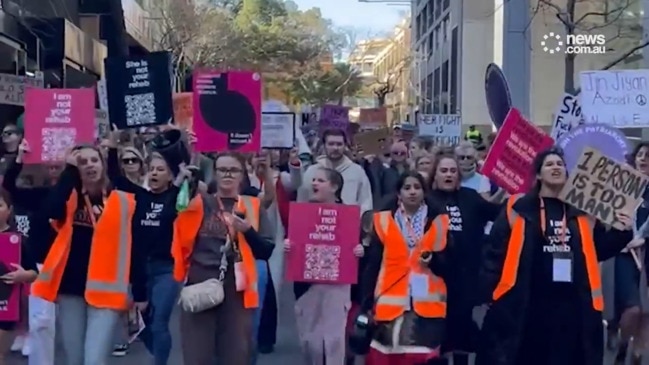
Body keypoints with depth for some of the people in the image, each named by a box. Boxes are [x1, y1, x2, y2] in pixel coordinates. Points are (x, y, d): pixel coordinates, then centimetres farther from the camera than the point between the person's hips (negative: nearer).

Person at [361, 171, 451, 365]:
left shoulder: (439, 221, 8)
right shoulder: (384, 220, 5)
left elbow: (447, 265, 9)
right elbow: (372, 264, 4)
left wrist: (434, 260, -13)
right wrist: (367, 303, -1)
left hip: (428, 304, 0)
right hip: (391, 303, 0)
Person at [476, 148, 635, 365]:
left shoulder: (583, 211, 10)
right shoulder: (518, 208, -1)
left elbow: (598, 250, 15)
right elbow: (495, 251, -4)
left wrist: (622, 233, -1)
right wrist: (487, 293, -8)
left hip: (572, 303, 3)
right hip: (522, 303, -3)